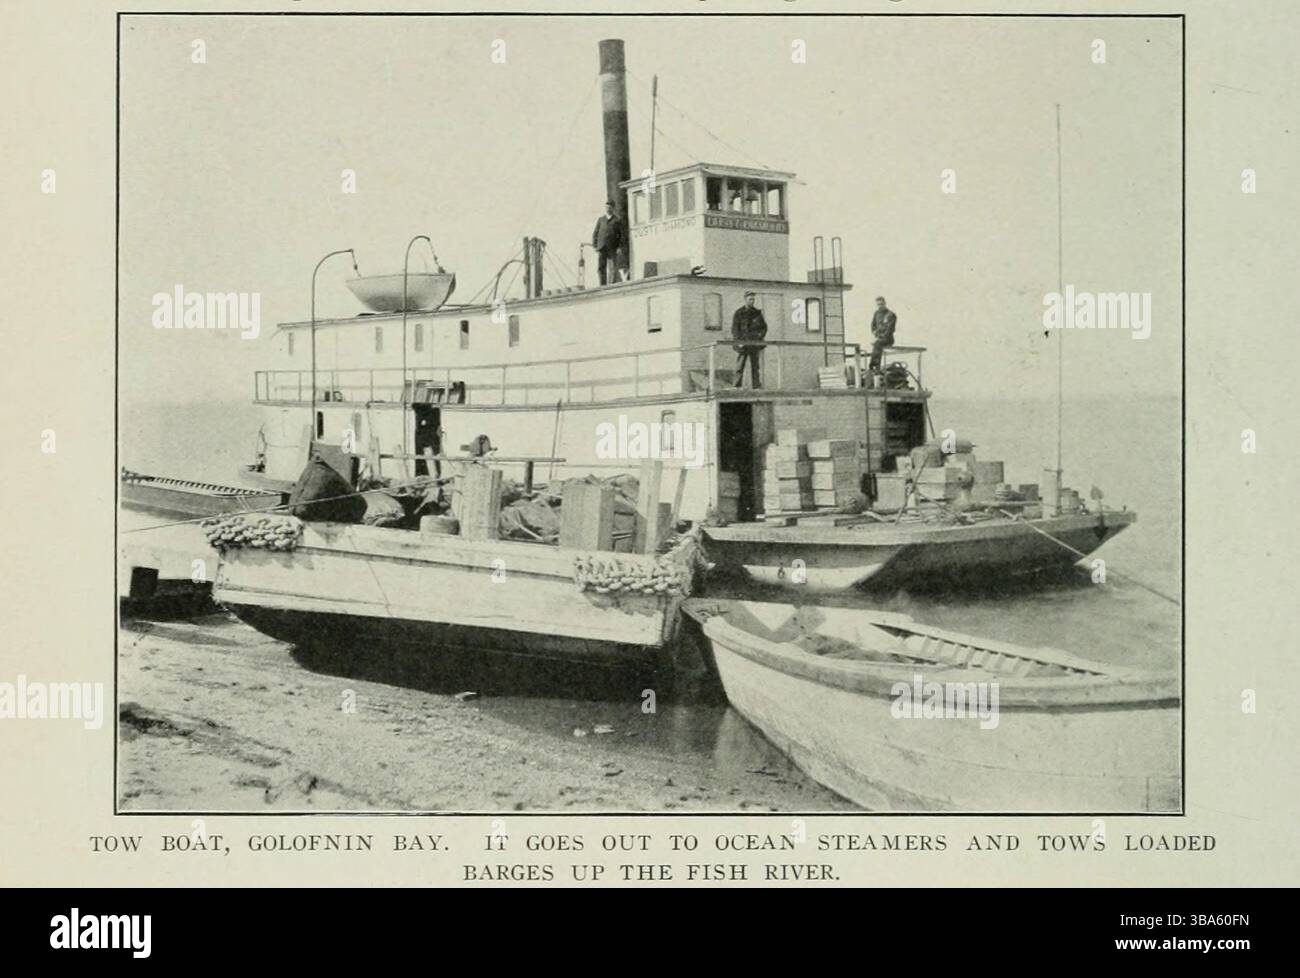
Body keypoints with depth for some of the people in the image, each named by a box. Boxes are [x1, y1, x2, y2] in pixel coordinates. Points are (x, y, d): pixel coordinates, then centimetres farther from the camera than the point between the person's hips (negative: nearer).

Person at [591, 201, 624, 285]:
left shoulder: (618, 220, 7)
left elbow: (622, 234, 4)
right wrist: (595, 246, 4)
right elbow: (595, 233, 14)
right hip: (601, 249, 2)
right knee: (601, 268, -4)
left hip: (613, 249, -2)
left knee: (613, 270, -6)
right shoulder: (601, 219, 15)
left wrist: (620, 247, -7)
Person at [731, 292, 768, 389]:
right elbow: (734, 329, -3)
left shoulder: (757, 313, 11)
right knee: (740, 366, -6)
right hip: (743, 343, -3)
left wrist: (761, 335, 0)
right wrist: (739, 341, -14)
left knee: (755, 366, 2)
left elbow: (764, 327, 19)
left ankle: (756, 386, 2)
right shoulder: (739, 313, 1)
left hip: (754, 344, 3)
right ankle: (738, 386, -6)